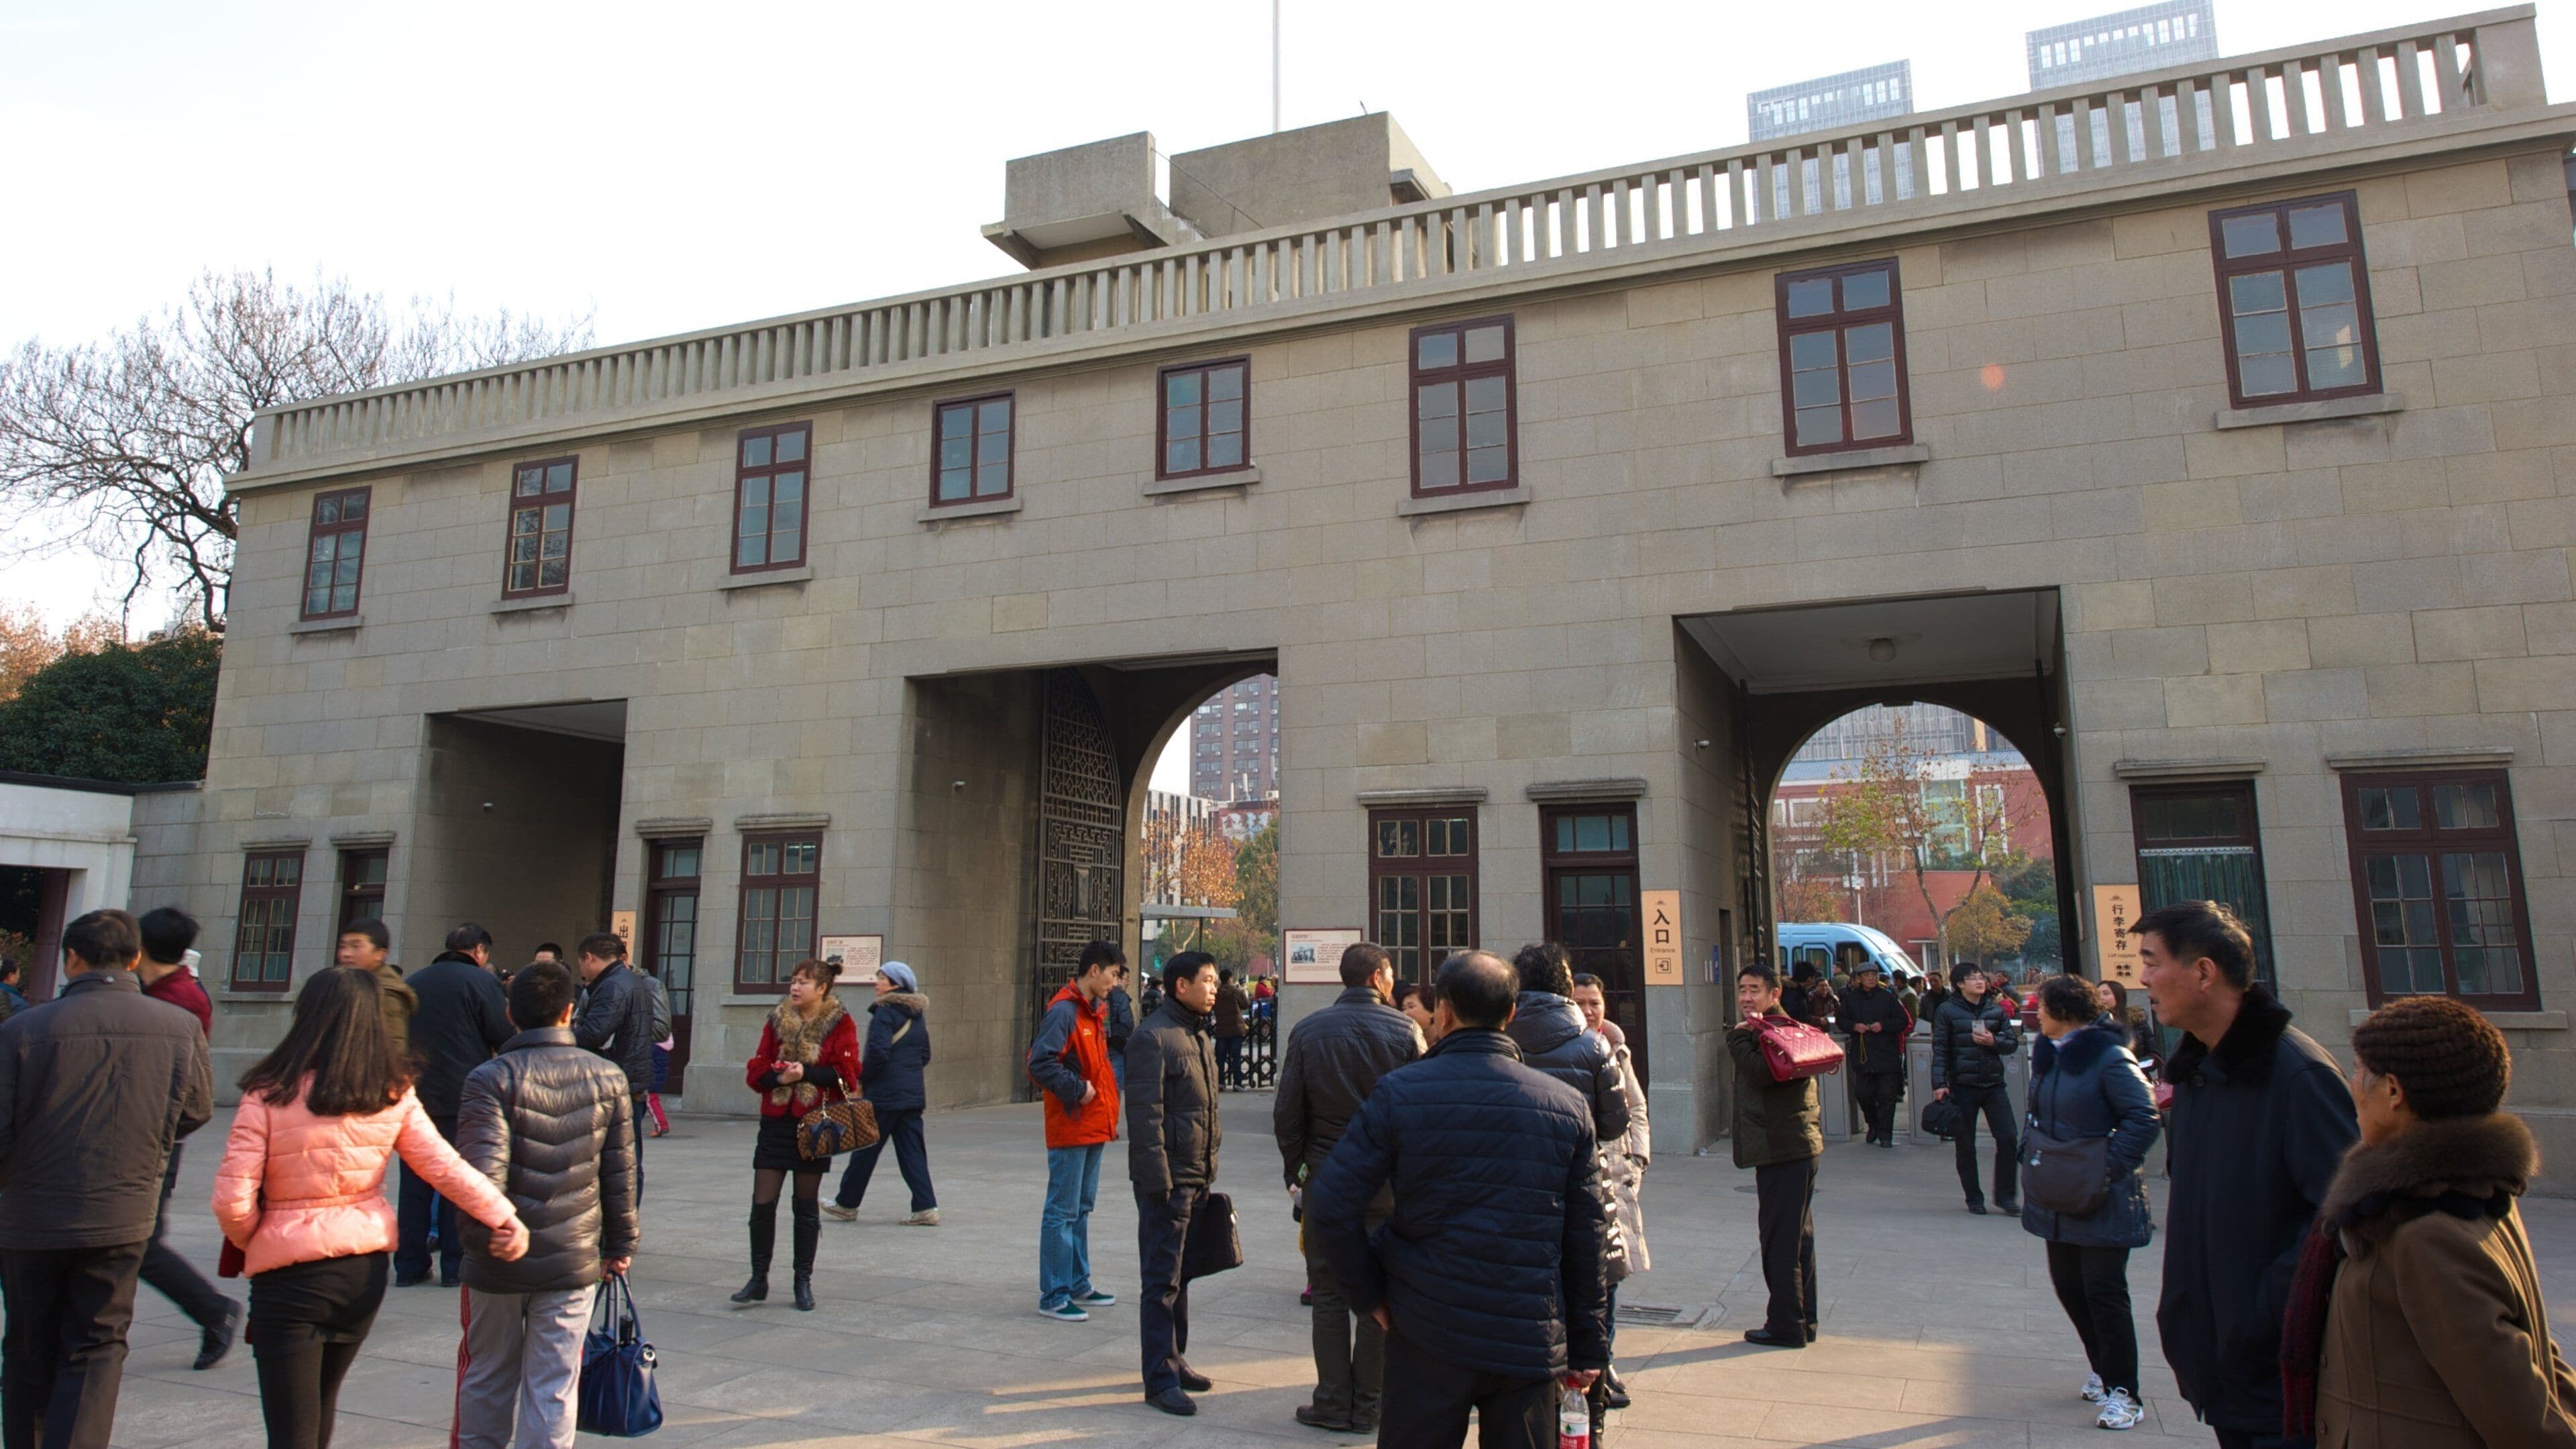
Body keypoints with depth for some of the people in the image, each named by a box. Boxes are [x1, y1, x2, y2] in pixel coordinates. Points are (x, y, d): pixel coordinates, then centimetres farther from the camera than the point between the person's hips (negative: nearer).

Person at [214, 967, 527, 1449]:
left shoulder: (270, 1096, -14)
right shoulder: (394, 1097, -4)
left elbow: (233, 1200, -15)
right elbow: (448, 1169, -2)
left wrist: (249, 1239, 6)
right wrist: (505, 1217, 7)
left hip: (289, 1276, -4)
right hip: (367, 1269, 4)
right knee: (323, 1399, 27)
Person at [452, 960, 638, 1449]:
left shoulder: (490, 1079, -11)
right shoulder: (607, 1079, -2)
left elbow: (480, 1175, -20)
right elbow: (620, 1174, 4)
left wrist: (480, 1240, -5)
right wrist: (621, 1244, 14)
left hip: (500, 1262, -1)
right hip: (575, 1261, 1)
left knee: (486, 1377, 18)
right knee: (553, 1389, 8)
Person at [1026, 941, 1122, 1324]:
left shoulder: (1096, 1011, 14)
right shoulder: (1064, 1011, -17)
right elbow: (1040, 1063, -26)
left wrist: (1110, 1092, 9)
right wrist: (1077, 1090, -20)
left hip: (1094, 1127, 10)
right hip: (1071, 1127, -10)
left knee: (1082, 1209, 17)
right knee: (1062, 1212, -2)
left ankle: (1078, 1285, 27)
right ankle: (1053, 1296, 5)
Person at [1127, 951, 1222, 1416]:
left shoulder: (1198, 1036, 14)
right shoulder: (1154, 1036, -15)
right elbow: (1145, 1112, -19)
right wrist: (1158, 1179, -21)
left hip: (1197, 1175, 9)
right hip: (1169, 1177, -9)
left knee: (1180, 1273, 17)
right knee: (1162, 1280, -2)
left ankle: (1174, 1359, 28)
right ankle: (1160, 1379, 5)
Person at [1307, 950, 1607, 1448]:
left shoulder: (1399, 1093, -8)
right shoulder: (1567, 1105, -1)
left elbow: (1330, 1206, -12)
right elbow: (1586, 1237, 2)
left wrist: (1370, 1294, 1)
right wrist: (1588, 1347, 10)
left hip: (1427, 1338, -2)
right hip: (1531, 1343, 2)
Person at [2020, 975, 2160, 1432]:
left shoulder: (2109, 1057, -18)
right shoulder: (2053, 1055, 8)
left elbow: (2144, 1119, -22)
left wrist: (2106, 1167, -22)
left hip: (2104, 1203, -8)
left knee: (2104, 1292, -3)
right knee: (2069, 1287, 14)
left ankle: (2123, 1393, 8)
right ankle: (2104, 1370, 31)